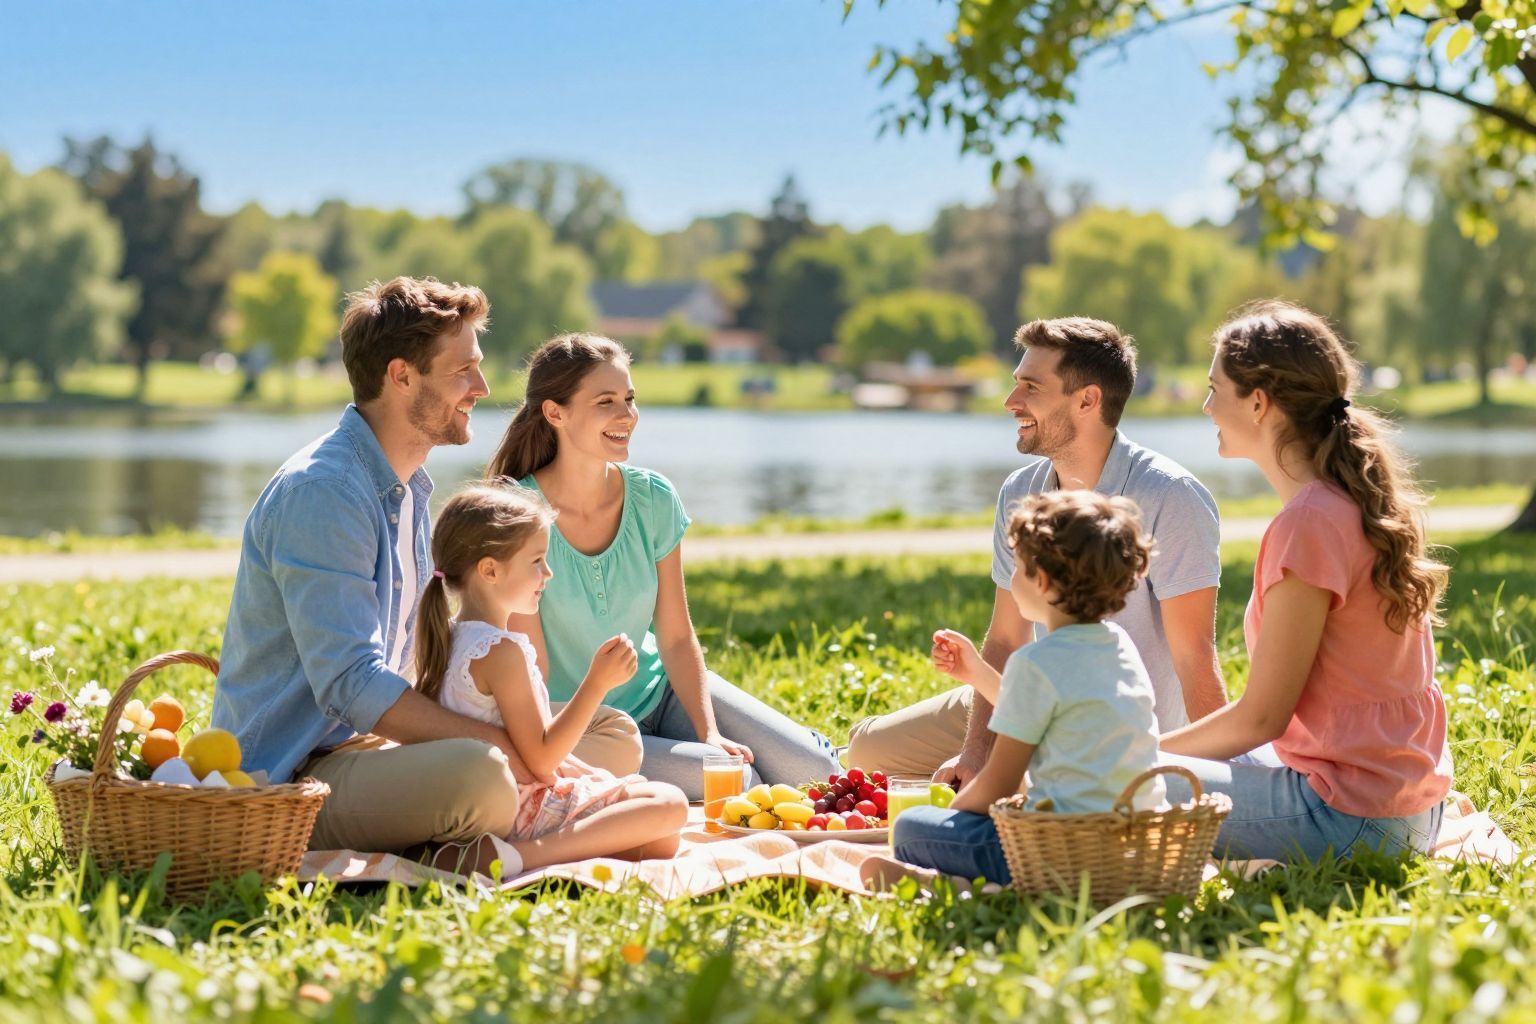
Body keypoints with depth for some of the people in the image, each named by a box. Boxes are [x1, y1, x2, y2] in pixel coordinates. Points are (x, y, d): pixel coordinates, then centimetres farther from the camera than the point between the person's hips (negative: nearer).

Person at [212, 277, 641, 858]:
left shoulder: (408, 491, 16)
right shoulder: (321, 491, -17)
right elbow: (351, 685, -25)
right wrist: (503, 746, -24)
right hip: (298, 776, -10)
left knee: (616, 738, 6)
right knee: (478, 773, -39)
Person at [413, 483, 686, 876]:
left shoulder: (450, 638, 12)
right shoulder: (502, 651, -20)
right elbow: (540, 758, -22)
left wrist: (586, 773, 14)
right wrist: (597, 682, -23)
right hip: (522, 811, -10)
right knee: (669, 805, -19)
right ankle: (519, 856, -25)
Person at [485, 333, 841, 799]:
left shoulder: (653, 499, -5)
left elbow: (677, 639, 0)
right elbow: (530, 672, -17)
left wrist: (710, 734, -11)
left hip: (662, 693, 5)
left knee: (815, 771, -9)